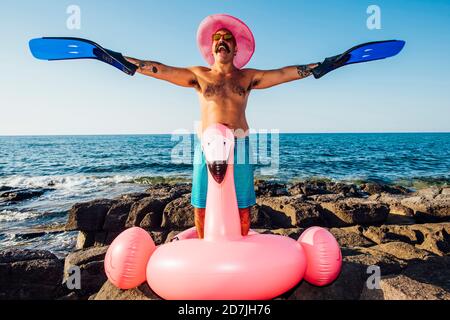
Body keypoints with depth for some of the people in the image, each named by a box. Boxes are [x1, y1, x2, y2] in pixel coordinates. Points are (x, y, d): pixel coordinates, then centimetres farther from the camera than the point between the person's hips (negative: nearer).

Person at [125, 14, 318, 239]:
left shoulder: (248, 77, 10)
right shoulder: (198, 76, 9)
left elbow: (284, 73, 6)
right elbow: (161, 70, 2)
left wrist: (322, 66, 1)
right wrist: (122, 60, -4)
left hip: (240, 145, 1)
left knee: (242, 206, 4)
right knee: (201, 206, 3)